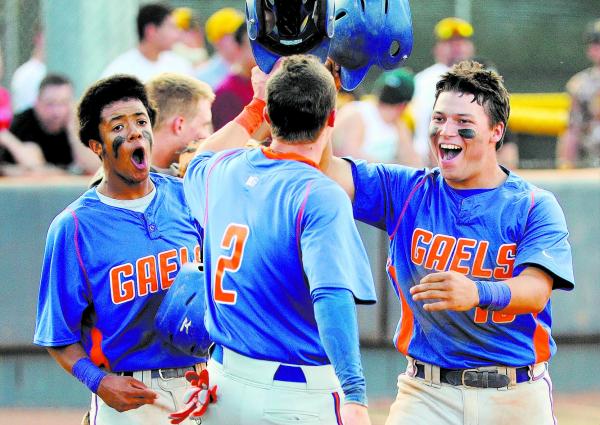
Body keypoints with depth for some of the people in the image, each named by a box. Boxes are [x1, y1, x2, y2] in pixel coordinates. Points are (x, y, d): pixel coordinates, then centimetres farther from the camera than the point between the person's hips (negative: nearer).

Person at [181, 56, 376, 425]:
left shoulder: (224, 171, 5)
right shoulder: (321, 197, -16)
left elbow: (200, 162, 33)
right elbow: (332, 296, -29)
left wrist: (257, 104, 40)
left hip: (223, 378, 7)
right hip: (297, 394, -7)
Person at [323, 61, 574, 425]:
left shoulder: (535, 207, -2)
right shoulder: (406, 190, 7)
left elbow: (536, 292, -17)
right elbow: (324, 170, -2)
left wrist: (475, 293, -38)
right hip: (427, 393, 1)